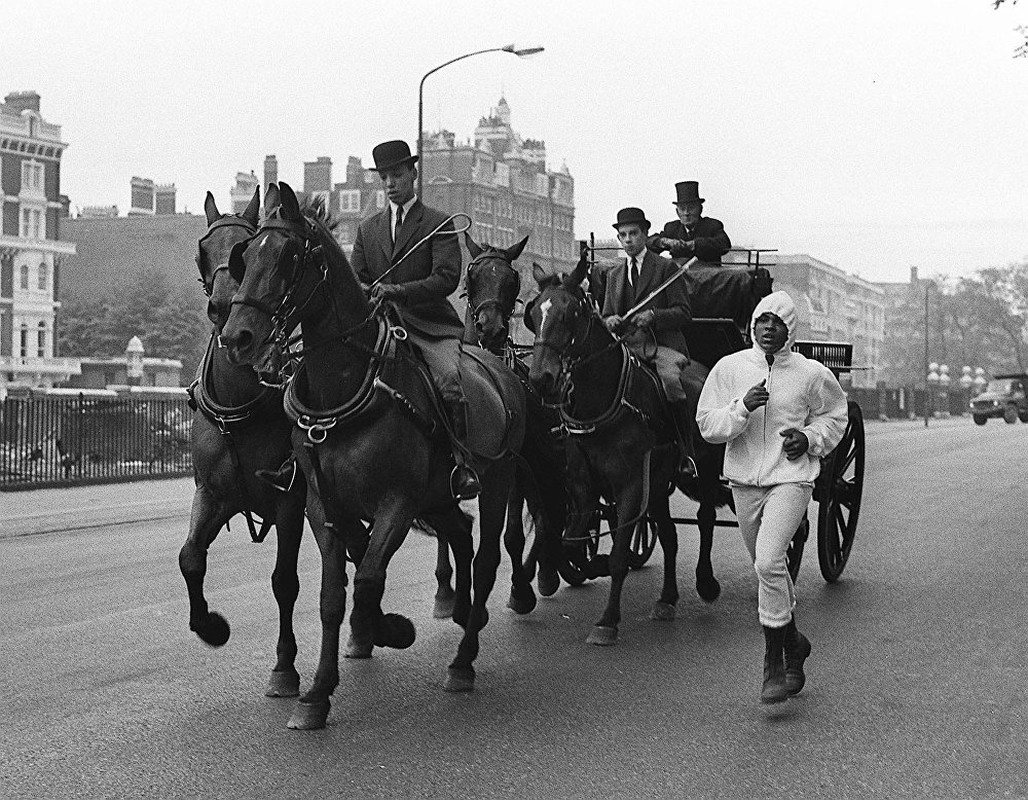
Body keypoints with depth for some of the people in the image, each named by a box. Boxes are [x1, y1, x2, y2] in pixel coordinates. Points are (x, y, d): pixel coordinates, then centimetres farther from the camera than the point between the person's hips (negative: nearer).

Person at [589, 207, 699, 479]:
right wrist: (609, 321, 1)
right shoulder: (610, 272, 22)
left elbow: (684, 312, 3)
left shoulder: (665, 268, 9)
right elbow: (603, 316, 25)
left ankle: (688, 454, -20)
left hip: (661, 345, -4)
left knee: (671, 377, -32)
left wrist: (653, 316, -14)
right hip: (625, 345, 4)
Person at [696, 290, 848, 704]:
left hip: (791, 476, -4)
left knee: (768, 560, -21)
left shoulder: (812, 374, -2)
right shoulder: (729, 367, 0)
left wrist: (810, 437, -5)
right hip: (744, 479, 4)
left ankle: (774, 664, -9)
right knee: (767, 567, 16)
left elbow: (835, 417, 14)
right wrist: (742, 408, -18)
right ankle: (792, 641, 40)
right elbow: (706, 425, -2)